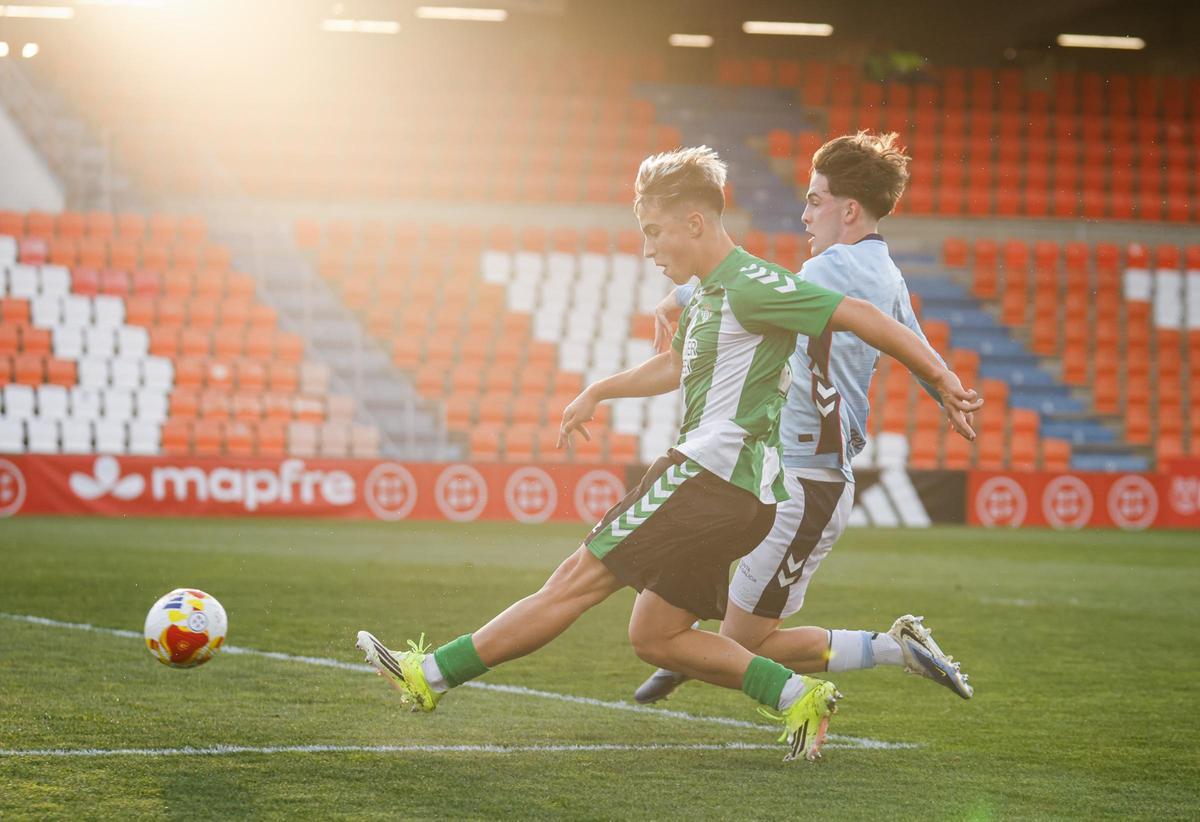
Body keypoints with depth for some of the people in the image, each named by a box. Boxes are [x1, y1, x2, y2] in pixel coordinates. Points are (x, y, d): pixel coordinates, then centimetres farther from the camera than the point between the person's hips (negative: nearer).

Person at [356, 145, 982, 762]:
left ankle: (432, 674, -2)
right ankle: (796, 697, 5)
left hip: (712, 475, -10)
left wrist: (941, 380, -11)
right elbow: (677, 365, 39)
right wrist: (597, 392, 44)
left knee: (578, 579, -6)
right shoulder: (708, 292, 19)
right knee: (654, 636, 10)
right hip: (738, 495, 10)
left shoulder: (749, 286, -11)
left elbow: (861, 317, -13)